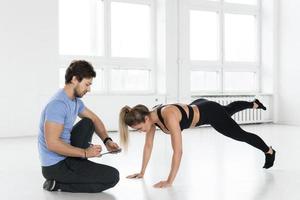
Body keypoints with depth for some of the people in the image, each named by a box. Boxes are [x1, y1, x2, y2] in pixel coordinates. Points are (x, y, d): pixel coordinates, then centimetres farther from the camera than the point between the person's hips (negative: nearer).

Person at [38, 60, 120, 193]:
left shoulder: (75, 100, 6)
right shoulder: (58, 104, -25)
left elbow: (94, 119, 20)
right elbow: (52, 143, -31)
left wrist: (107, 141, 3)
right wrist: (84, 153, -23)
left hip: (66, 155, 10)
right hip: (55, 166, -10)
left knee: (87, 124, 21)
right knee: (113, 176, -10)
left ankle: (79, 165, 12)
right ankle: (58, 184, -6)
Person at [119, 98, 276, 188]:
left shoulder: (169, 116, -44)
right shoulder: (151, 117, -20)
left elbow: (178, 151, -45)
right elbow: (148, 146, -8)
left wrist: (169, 181, -43)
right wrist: (142, 172, -6)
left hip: (210, 112, -7)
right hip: (198, 108, 8)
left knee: (241, 135, 16)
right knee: (228, 110, 37)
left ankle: (269, 151, 44)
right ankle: (254, 104, 68)